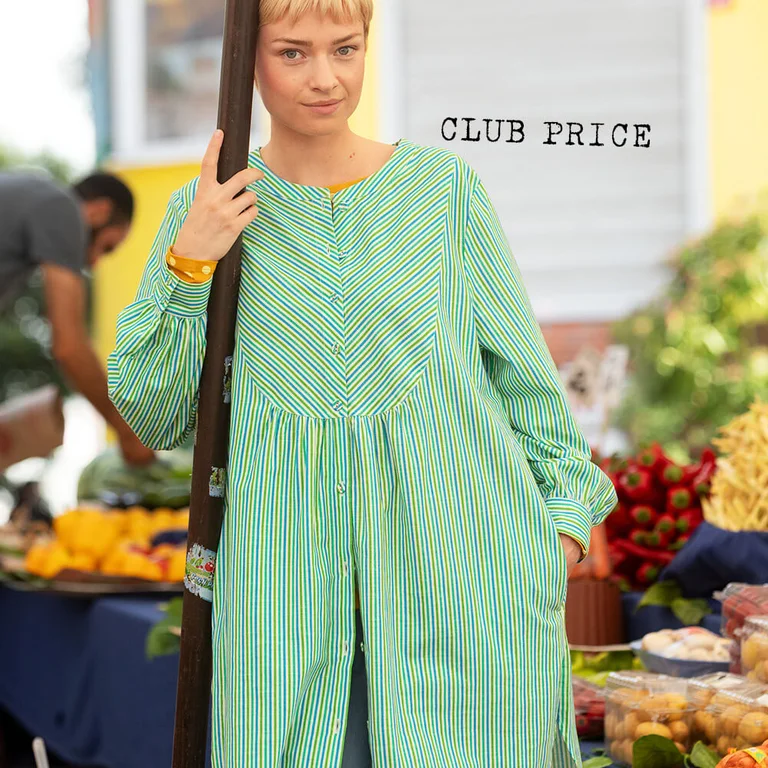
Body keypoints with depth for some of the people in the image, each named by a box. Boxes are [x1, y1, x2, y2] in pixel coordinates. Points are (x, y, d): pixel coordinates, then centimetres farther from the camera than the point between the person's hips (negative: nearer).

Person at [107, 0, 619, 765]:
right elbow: (152, 416, 4)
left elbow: (520, 366, 10)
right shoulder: (205, 211, 4)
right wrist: (190, 263, -7)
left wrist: (563, 509, 9)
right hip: (286, 566, 0)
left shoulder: (444, 187, 2)